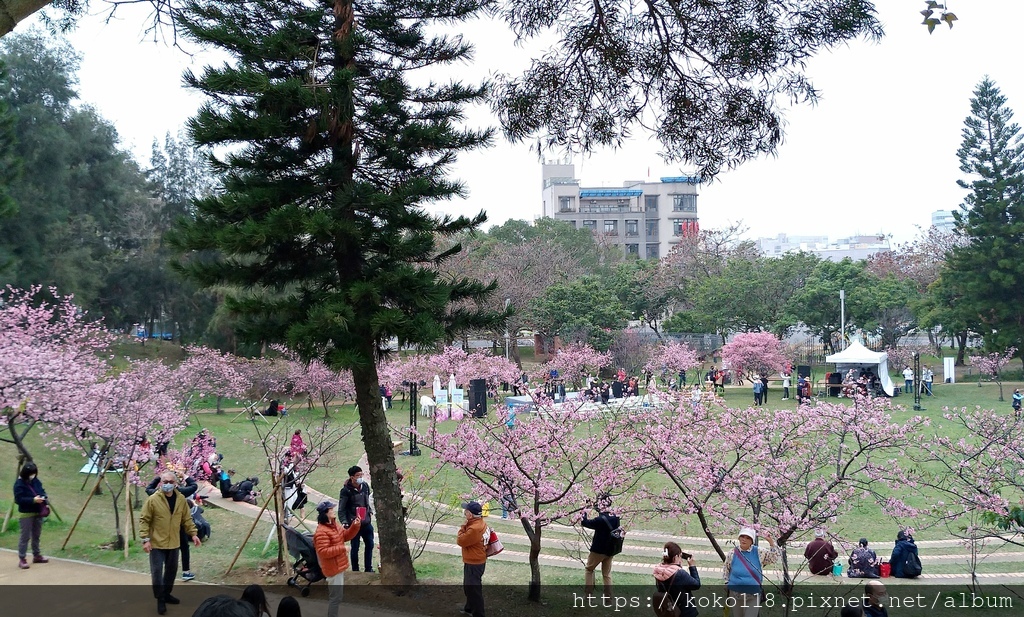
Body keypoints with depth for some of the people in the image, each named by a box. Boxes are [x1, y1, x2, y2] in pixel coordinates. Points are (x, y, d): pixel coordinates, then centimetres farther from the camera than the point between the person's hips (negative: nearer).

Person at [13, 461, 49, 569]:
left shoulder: (36, 481, 6)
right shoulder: (19, 484, -16)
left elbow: (42, 491, 14)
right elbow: (19, 499, -21)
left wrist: (45, 498, -7)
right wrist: (33, 500, -29)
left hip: (38, 512, 7)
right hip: (26, 514, -7)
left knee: (36, 535, 17)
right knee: (25, 536, -5)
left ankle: (37, 555, 29)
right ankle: (22, 559, 0)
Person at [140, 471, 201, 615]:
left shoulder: (181, 499, 0)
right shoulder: (153, 500, -14)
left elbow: (187, 519, 10)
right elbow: (144, 520, -11)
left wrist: (193, 533, 2)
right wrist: (145, 539, -17)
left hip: (173, 543, 5)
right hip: (157, 543, -5)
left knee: (171, 571, 15)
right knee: (157, 572, -6)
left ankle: (166, 594, 33)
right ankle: (160, 600, 8)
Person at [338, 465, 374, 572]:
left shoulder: (365, 486, 0)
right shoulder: (346, 490, -17)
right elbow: (341, 510, -13)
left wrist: (369, 511, 11)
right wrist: (345, 522, -22)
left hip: (366, 522, 6)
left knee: (370, 545, 14)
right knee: (355, 548, 5)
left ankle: (369, 568, 30)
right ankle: (355, 570, 20)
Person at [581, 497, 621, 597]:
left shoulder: (601, 520, -24)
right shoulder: (615, 518, -4)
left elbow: (587, 523, -13)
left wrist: (584, 514, 2)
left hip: (599, 550, -6)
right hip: (610, 550, 6)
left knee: (589, 569, 15)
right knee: (607, 574, 14)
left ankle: (589, 592, 12)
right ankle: (608, 596, 13)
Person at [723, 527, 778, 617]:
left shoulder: (758, 553, -3)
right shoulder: (732, 554, -1)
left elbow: (774, 558, -7)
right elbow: (726, 569, 13)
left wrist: (771, 542, -18)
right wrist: (727, 583, 11)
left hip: (753, 596, -2)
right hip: (735, 594, 2)